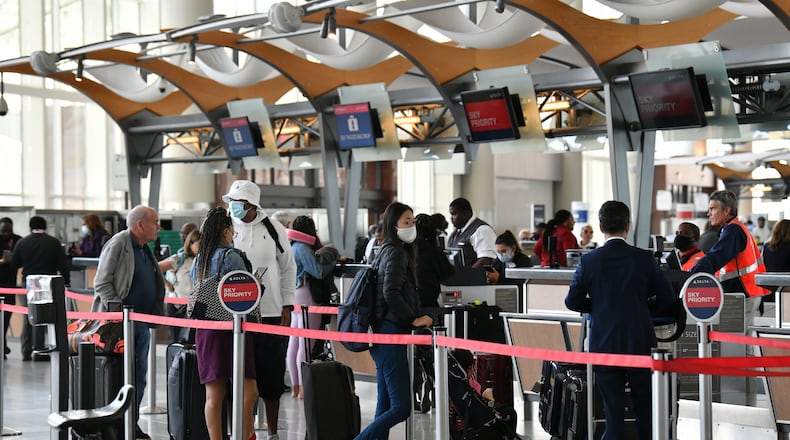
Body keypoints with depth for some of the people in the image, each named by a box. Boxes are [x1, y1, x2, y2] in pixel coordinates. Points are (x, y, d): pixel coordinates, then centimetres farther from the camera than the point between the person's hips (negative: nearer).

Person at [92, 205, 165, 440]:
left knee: (139, 376, 10)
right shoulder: (117, 244, -9)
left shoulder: (145, 249, 16)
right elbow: (101, 282, -12)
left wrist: (155, 314, 12)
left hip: (142, 322, 8)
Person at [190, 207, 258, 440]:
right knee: (249, 392, -6)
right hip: (230, 327, -8)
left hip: (204, 329, 8)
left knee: (213, 395, 7)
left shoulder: (198, 260, 13)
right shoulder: (231, 256, -8)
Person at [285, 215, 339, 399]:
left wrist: (320, 256, 6)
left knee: (294, 343, 10)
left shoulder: (293, 247, 15)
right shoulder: (303, 248, -13)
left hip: (296, 297, 10)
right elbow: (318, 271, -17)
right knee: (306, 345, -7)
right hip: (306, 296, -10)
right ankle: (304, 387, -6)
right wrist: (334, 261, -3)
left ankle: (295, 386, 16)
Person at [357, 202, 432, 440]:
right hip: (391, 333, -10)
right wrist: (414, 320, -13)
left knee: (385, 407, 10)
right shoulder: (397, 253, -9)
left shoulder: (387, 251, 20)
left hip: (382, 335, 10)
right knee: (401, 407, -10)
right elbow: (391, 293, -20)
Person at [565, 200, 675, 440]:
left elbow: (572, 301, 0)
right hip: (640, 344, 0)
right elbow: (666, 297, 1)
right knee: (646, 411, 12)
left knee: (613, 411, 5)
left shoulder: (589, 261, -6)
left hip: (604, 345, 0)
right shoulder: (645, 259, -6)